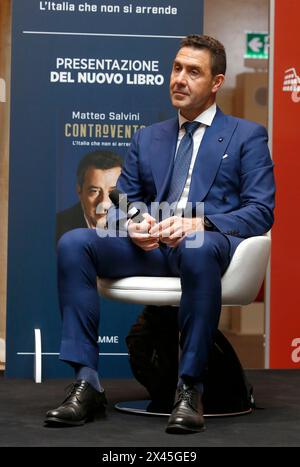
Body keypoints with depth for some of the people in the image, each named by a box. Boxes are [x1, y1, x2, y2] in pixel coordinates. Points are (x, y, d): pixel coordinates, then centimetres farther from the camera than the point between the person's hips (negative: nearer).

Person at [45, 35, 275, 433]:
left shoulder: (246, 136, 12)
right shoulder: (147, 138, 24)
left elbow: (261, 211, 1)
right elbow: (120, 204, 20)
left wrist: (200, 223, -18)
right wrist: (132, 225, -7)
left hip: (212, 242, -4)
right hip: (151, 246, 4)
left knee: (198, 249, -42)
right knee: (73, 243, -23)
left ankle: (190, 388, -33)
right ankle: (87, 383, -24)